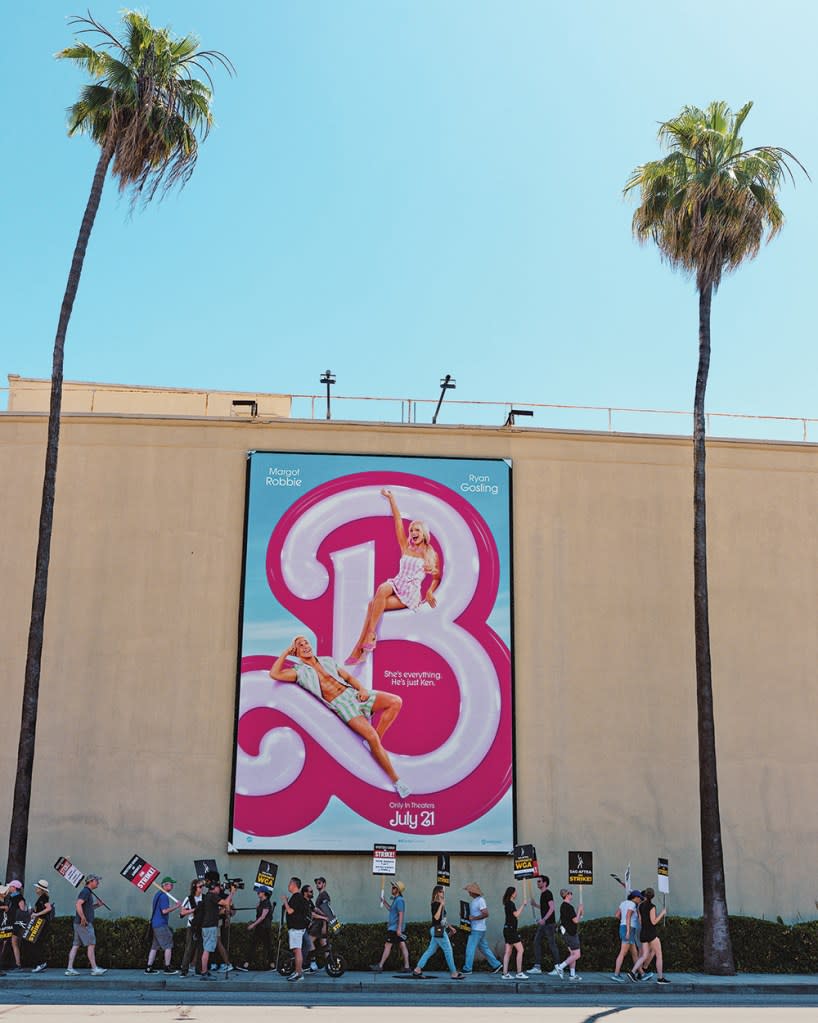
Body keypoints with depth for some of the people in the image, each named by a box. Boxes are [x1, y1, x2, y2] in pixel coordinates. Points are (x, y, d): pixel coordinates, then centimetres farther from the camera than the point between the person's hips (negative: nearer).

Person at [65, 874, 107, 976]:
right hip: (84, 924, -10)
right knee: (91, 944, -7)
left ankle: (70, 969, 8)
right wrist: (83, 919, -25)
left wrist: (97, 905, 14)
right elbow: (78, 905, -24)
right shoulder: (86, 892, -12)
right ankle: (94, 969, -6)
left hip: (79, 923, 10)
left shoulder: (88, 892, 20)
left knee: (75, 946, 8)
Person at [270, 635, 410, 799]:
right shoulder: (299, 671, 7)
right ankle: (395, 780, -18)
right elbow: (274, 674, -8)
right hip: (341, 705, -5)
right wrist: (286, 652, 0)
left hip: (353, 693, 5)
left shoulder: (327, 661, 20)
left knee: (395, 701, -15)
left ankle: (376, 741, -5)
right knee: (371, 736, -26)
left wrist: (362, 689, 1)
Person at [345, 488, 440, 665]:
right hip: (396, 586, 3)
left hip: (411, 594, -2)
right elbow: (398, 521, 12)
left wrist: (430, 592, -6)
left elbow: (437, 577, 13)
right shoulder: (405, 548, 16)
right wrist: (391, 498, 8)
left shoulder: (431, 554, 9)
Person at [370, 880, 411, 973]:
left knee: (387, 946, -4)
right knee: (402, 946, 5)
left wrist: (399, 928, -24)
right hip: (396, 928, 10)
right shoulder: (396, 900, 16)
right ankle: (406, 967, 4)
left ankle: (380, 966, 0)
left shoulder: (399, 900, -15)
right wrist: (384, 902, 22)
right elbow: (391, 909, 29)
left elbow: (401, 914, -21)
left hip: (394, 928, -10)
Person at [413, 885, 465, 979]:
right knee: (448, 950, -4)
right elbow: (436, 917, -24)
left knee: (430, 950, 10)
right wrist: (441, 905, -25)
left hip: (439, 931, 10)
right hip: (438, 930, -10)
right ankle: (454, 973, 0)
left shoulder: (439, 904, 15)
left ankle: (417, 969, 11)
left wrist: (450, 927, 25)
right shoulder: (435, 904, -13)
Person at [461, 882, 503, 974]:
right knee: (484, 948, 13)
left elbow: (486, 914, -23)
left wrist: (473, 918, -22)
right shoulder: (474, 901, 13)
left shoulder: (480, 900, -17)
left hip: (477, 929, -10)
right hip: (475, 928, 10)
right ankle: (496, 965, 16)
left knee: (470, 948, -4)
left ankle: (467, 969, 1)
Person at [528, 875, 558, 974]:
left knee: (552, 945, -3)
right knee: (536, 942, 5)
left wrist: (544, 919, -27)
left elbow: (552, 908, -22)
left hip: (549, 923, -10)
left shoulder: (548, 893, -13)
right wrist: (535, 905, 18)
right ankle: (537, 967, 6)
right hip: (543, 923, 10)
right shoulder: (542, 894, 15)